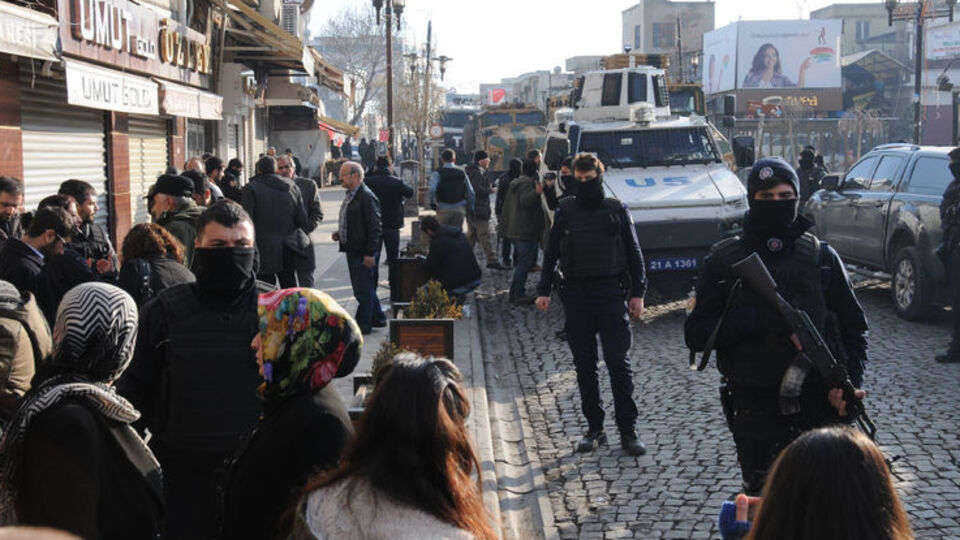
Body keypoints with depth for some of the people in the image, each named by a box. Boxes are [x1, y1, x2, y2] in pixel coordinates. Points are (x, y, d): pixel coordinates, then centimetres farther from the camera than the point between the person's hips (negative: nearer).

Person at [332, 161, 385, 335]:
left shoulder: (367, 197, -16)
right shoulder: (350, 196, 15)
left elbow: (374, 226, -19)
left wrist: (369, 253, -21)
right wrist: (340, 233, 9)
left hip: (363, 252, -10)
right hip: (352, 250, 10)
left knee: (363, 289, -2)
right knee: (364, 288, 17)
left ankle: (363, 324, 7)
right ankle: (378, 318, 28)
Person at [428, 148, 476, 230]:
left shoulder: (438, 173, -6)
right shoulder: (462, 173, 5)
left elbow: (431, 190, -20)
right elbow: (471, 192, 4)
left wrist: (433, 203, -3)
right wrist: (470, 209, 14)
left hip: (444, 210, -3)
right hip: (459, 209, 3)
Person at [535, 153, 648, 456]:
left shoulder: (616, 210, 4)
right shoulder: (566, 210, 8)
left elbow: (633, 253, 7)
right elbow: (551, 253, 13)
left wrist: (637, 293, 1)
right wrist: (544, 291, 6)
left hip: (611, 294, -2)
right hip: (576, 296, 2)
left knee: (619, 363, -5)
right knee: (584, 366, 5)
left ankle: (628, 431, 0)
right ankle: (595, 428, 15)